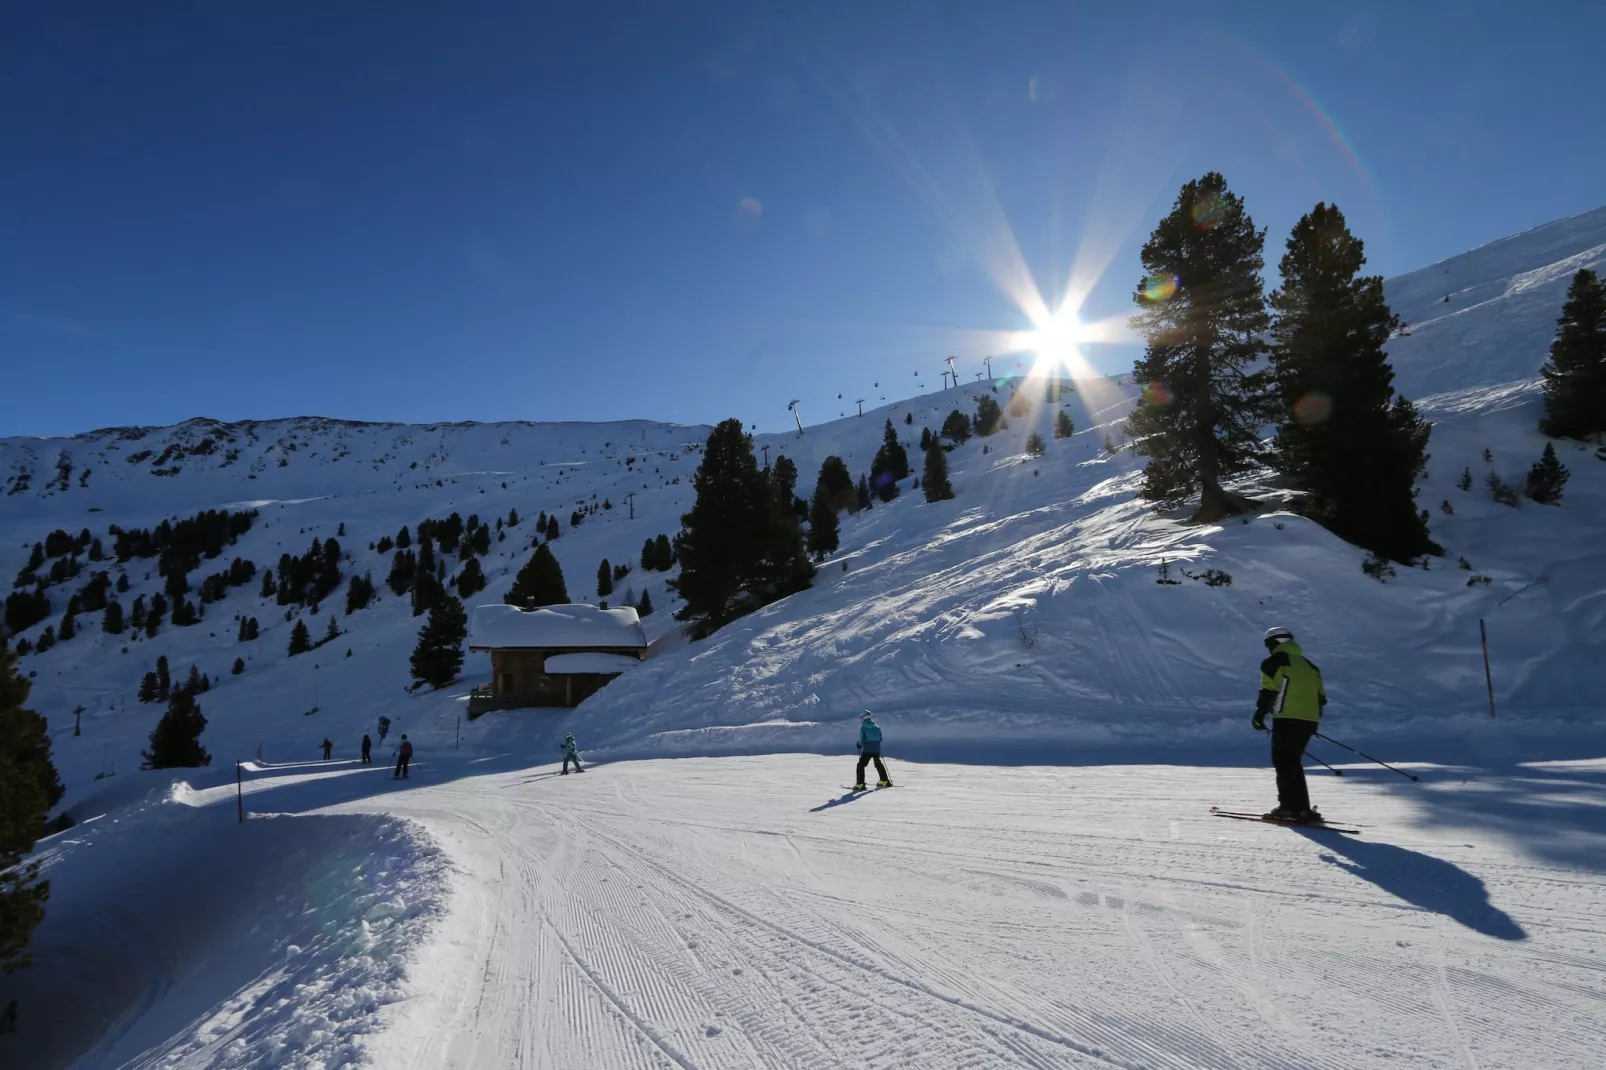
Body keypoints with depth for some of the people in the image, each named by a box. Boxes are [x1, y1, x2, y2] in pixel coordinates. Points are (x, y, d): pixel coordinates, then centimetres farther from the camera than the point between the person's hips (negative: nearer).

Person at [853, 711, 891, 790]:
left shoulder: (863, 727, -9)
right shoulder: (877, 727, 7)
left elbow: (862, 740, -12)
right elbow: (880, 739, 11)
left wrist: (859, 744, 8)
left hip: (867, 750, -6)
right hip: (876, 750, 6)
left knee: (861, 765, -1)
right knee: (878, 764, 24)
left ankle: (860, 784, -12)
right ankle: (884, 781, 34)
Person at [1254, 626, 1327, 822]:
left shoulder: (1274, 661, -1)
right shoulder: (1309, 664, 21)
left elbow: (1268, 691, -9)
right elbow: (1320, 697, 19)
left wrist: (1259, 716, -2)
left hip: (1287, 719, -7)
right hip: (1309, 721, 7)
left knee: (1284, 763, -2)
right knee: (1292, 761, 16)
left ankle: (1292, 807, -7)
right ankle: (1300, 807, 17)